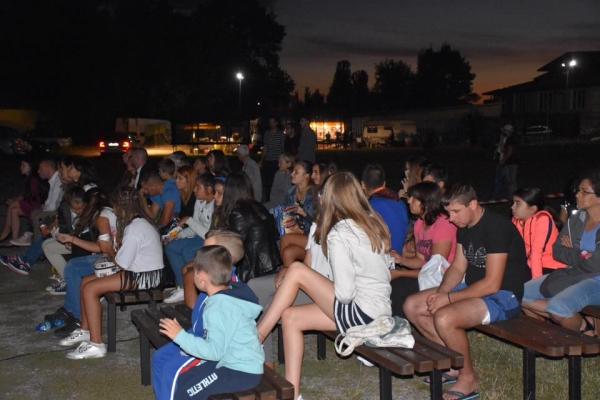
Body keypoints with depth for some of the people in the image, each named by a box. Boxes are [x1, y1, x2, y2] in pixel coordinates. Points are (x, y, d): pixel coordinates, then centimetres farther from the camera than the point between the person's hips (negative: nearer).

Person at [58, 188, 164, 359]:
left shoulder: (134, 228, -21)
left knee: (90, 289, -16)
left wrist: (111, 253, 1)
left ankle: (96, 345, -12)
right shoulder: (139, 222, 11)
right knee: (86, 281, 9)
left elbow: (121, 263, -19)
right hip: (140, 270, 10)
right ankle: (85, 331, 18)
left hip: (144, 277, -10)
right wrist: (115, 253, -5)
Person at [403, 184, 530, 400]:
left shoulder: (496, 227, -23)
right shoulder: (464, 227, 5)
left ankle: (467, 378, -9)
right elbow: (457, 267, 10)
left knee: (444, 318, -33)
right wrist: (440, 293, -9)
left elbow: (492, 284, -26)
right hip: (474, 289, 9)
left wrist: (448, 298, -21)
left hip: (504, 296, -9)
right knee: (411, 306, 1)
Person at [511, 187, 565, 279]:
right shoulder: (516, 220, 1)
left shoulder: (543, 219, -19)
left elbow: (537, 251, -26)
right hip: (531, 266, 7)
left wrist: (536, 278, -29)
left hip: (553, 268, -7)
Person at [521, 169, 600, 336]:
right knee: (521, 294, -4)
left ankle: (584, 328, -1)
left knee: (557, 307, -34)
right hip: (573, 275, 8)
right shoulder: (576, 219, 6)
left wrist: (571, 253, -2)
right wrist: (581, 255, -12)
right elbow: (556, 251, 5)